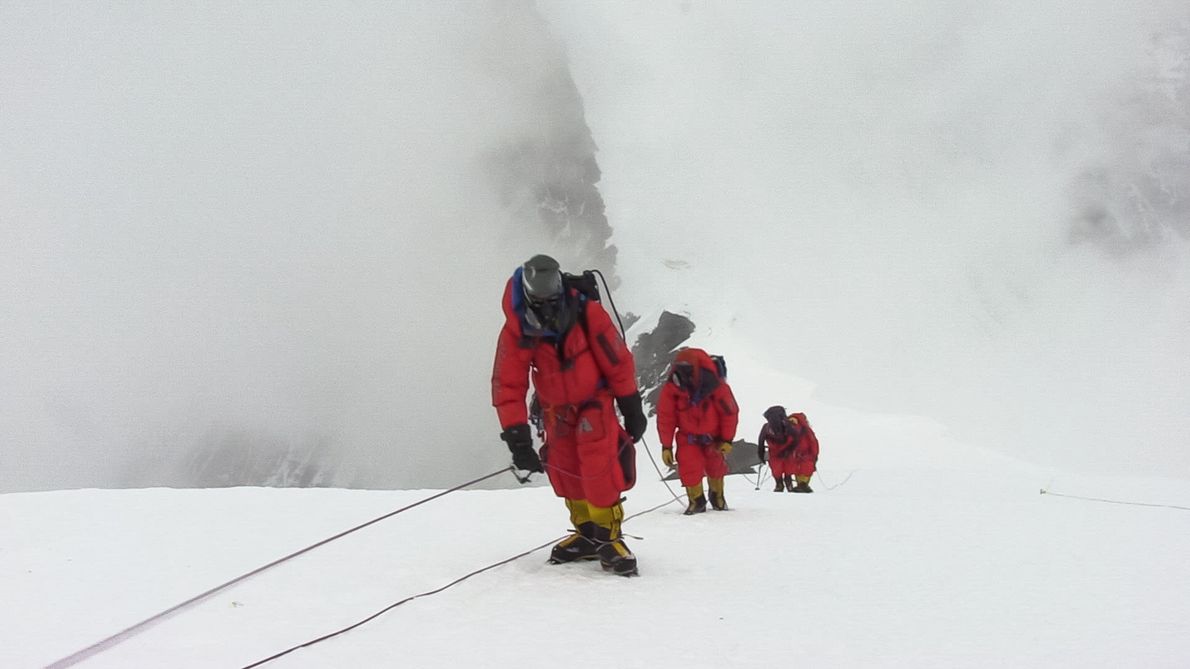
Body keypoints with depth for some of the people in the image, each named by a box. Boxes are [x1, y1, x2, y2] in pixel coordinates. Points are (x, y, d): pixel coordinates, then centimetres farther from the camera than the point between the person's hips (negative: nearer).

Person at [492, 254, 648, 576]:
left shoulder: (587, 314, -26)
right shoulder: (516, 330, -21)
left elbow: (618, 362, -15)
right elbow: (508, 387, -20)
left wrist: (632, 409, -9)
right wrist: (517, 438, -25)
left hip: (595, 401, -3)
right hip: (556, 408, 3)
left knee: (599, 467, -18)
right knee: (566, 473, 2)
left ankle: (607, 534, -7)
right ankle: (587, 533, 17)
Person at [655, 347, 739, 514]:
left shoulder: (717, 386, -28)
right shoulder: (672, 388, -26)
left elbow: (730, 412, -14)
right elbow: (665, 418, -15)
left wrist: (727, 440, -9)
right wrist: (666, 446, -13)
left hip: (713, 435, 0)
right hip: (688, 436, 0)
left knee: (716, 466, 10)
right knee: (688, 467, -14)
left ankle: (717, 496, 40)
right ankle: (696, 500, 10)